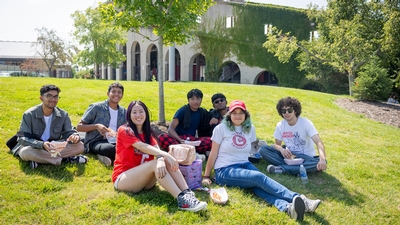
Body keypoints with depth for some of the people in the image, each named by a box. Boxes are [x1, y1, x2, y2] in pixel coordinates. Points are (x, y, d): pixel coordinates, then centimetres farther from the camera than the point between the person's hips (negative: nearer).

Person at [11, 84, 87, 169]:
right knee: (25, 152, -39)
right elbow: (23, 139, -18)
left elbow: (69, 132, -3)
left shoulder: (63, 115, -4)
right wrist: (42, 144, -38)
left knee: (79, 146, -20)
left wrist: (74, 136, -31)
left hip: (54, 147, 3)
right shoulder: (29, 115, -13)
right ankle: (66, 158, -30)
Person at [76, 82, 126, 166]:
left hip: (113, 142, 5)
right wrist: (96, 126, -16)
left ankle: (107, 156, -13)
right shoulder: (96, 107, 0)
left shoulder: (123, 111, 13)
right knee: (112, 149, -40)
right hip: (95, 143, -5)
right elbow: (79, 127, 0)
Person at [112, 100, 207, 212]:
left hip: (143, 180, 6)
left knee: (166, 161, -20)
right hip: (122, 179, -6)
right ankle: (181, 199, -43)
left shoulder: (147, 133, 11)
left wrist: (161, 159, -34)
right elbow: (142, 147, -25)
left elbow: (156, 150, -10)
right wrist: (165, 155, -39)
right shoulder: (124, 130, -9)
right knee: (155, 163, -30)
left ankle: (187, 194, -38)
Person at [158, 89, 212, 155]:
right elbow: (171, 129, -11)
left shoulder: (202, 113, 10)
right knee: (162, 137, -34)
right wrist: (180, 140, -30)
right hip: (178, 138, -3)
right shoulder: (183, 110, -3)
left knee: (210, 141, -27)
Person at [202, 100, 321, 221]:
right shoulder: (221, 128, -3)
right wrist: (206, 176, 0)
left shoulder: (250, 129, 9)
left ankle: (287, 207, -56)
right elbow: (213, 154, -1)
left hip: (245, 165, 5)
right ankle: (299, 199, -47)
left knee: (257, 184, -30)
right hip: (224, 171, -4)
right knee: (259, 177, -30)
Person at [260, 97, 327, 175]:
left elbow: (319, 143, -27)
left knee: (319, 163, -37)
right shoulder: (280, 125, -3)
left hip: (306, 157, -3)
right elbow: (277, 144, 6)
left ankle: (281, 169, -30)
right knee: (263, 149, -17)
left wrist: (322, 159, -48)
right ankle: (296, 169, -26)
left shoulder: (306, 123, -15)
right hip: (288, 155, 3)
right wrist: (281, 149, -21)